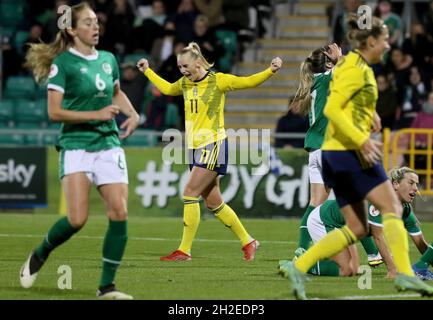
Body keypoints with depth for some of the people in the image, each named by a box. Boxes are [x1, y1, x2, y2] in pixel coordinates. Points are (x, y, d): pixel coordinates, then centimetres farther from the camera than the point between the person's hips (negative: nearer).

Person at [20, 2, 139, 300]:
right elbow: (54, 111, -12)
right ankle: (39, 255, 16)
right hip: (76, 146, -5)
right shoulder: (62, 63, -7)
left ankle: (107, 286, 1)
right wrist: (96, 114, -18)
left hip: (109, 144, 5)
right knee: (77, 219, -14)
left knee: (120, 213, -9)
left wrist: (133, 114, 12)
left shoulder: (108, 59, 11)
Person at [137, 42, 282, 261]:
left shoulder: (217, 81, -7)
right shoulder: (185, 83, 11)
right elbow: (167, 88, 32)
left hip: (213, 145, -7)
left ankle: (185, 250, -10)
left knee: (190, 193, -14)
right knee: (213, 202, 8)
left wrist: (270, 70, -21)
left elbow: (248, 82, -8)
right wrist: (147, 71, 36)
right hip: (194, 146, 7)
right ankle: (247, 241, 21)